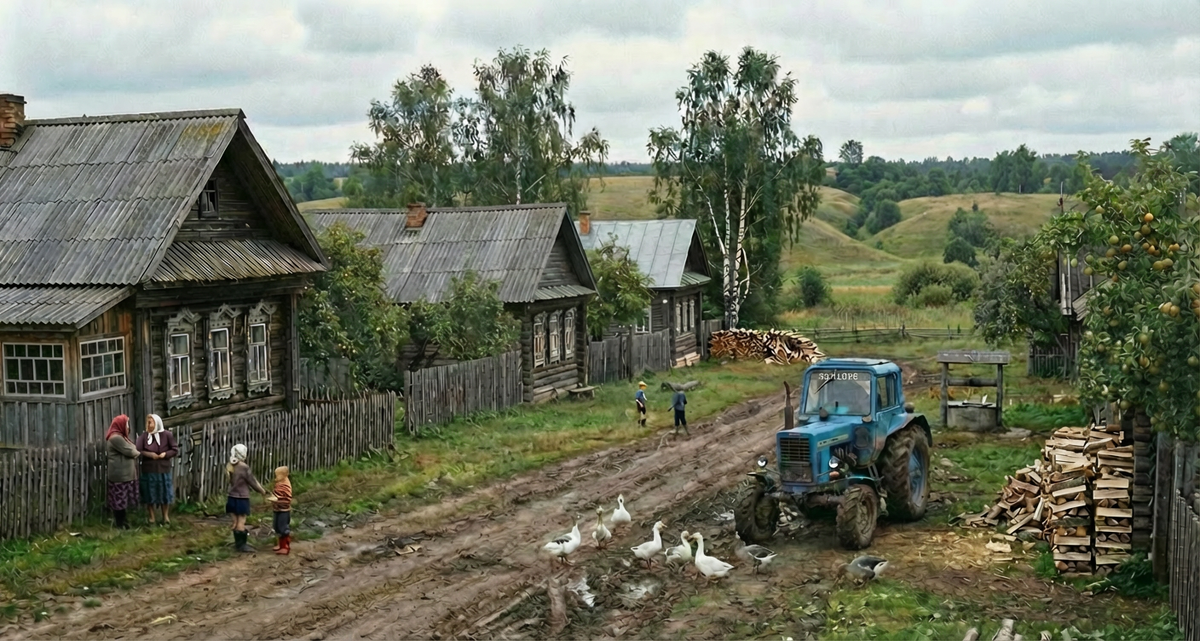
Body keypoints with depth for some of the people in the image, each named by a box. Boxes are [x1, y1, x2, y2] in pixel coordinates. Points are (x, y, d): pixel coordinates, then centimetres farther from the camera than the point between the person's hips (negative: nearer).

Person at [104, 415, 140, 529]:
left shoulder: (120, 437, 18)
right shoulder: (115, 438, -16)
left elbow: (130, 451, 16)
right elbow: (130, 451, -17)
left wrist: (135, 452, -6)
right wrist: (138, 453, 3)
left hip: (125, 474, 10)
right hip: (120, 475, -10)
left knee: (123, 500, 13)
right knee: (120, 500, -2)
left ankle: (121, 523, 20)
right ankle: (120, 524, 4)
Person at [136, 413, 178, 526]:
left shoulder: (167, 435, -4)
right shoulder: (143, 436, -2)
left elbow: (175, 450, -2)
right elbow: (137, 451, -7)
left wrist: (165, 454, -17)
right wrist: (149, 454, -20)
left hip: (164, 469, 0)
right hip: (148, 470, 0)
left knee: (165, 493, 8)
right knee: (150, 494, 5)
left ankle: (165, 517, 23)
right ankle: (151, 518, 17)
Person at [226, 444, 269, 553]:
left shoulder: (229, 466, 3)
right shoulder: (243, 467, -19)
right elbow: (252, 481, -11)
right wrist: (262, 491, 6)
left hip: (232, 497, 7)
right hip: (242, 498, -7)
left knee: (236, 521, 14)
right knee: (241, 521, -2)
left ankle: (238, 542, 23)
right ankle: (241, 545, 1)